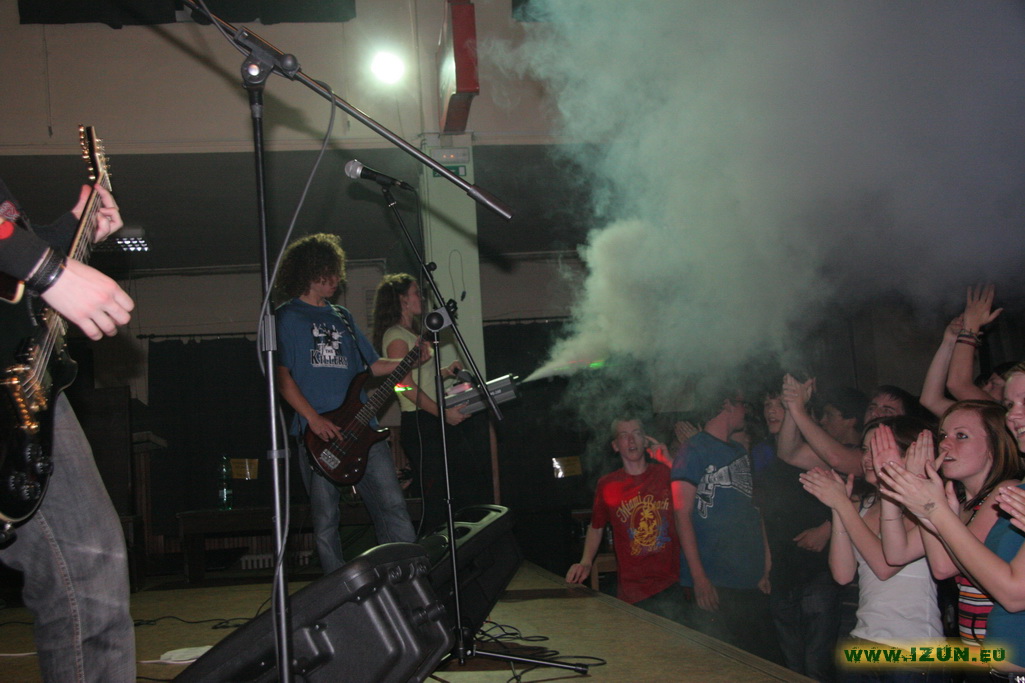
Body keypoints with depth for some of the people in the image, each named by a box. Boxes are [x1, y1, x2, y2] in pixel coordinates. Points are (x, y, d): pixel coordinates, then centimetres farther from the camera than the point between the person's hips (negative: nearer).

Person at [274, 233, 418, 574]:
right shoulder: (287, 317, 3)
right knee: (326, 520, 1)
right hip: (318, 432, -5)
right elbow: (282, 377, -5)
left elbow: (372, 365, 22)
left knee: (393, 508, -3)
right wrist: (314, 419, -15)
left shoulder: (342, 316, 21)